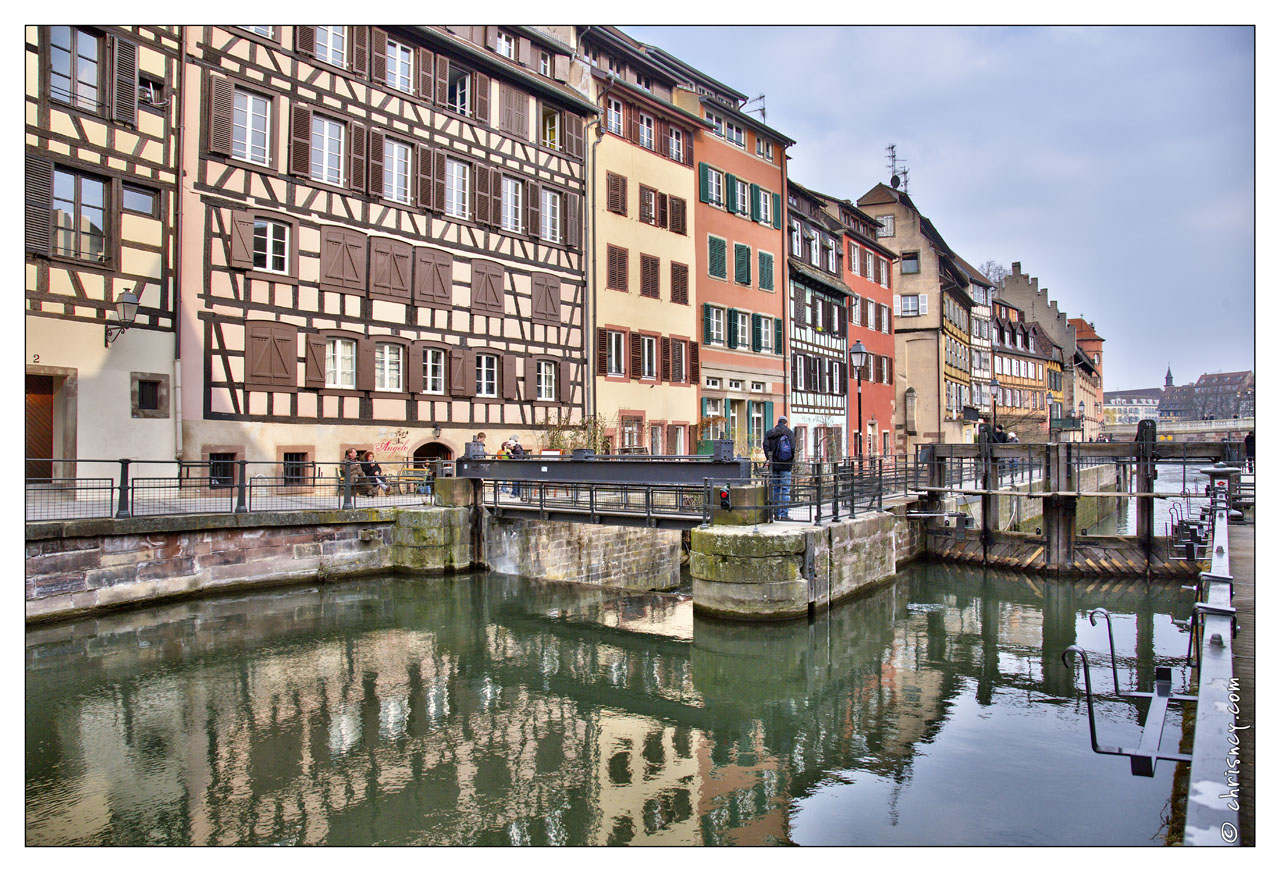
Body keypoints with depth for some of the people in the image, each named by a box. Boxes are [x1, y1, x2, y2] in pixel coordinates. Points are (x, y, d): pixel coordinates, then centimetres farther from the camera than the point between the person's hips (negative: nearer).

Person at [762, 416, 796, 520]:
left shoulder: (770, 433, 5)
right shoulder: (789, 432, -3)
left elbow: (766, 445, -5)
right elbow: (793, 447, -9)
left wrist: (769, 459, -1)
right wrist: (792, 459, 5)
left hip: (774, 465, 3)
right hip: (785, 465, -3)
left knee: (776, 488, 10)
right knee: (786, 489, 0)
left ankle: (776, 513, 11)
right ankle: (784, 514, -3)